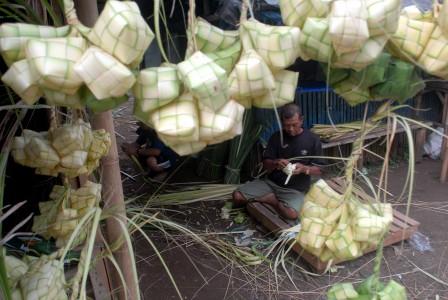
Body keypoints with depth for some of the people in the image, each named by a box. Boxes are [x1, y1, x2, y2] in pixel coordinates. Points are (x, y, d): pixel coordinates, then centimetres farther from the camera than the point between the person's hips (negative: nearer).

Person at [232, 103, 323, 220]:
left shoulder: (313, 139, -4)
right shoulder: (276, 137, 2)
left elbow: (318, 170, -2)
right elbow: (266, 164, 0)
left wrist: (303, 168, -24)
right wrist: (275, 163, -24)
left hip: (295, 189, -2)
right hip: (271, 182, 3)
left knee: (291, 214, -34)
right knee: (237, 196, -14)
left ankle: (270, 200, -4)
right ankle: (275, 200, 1)